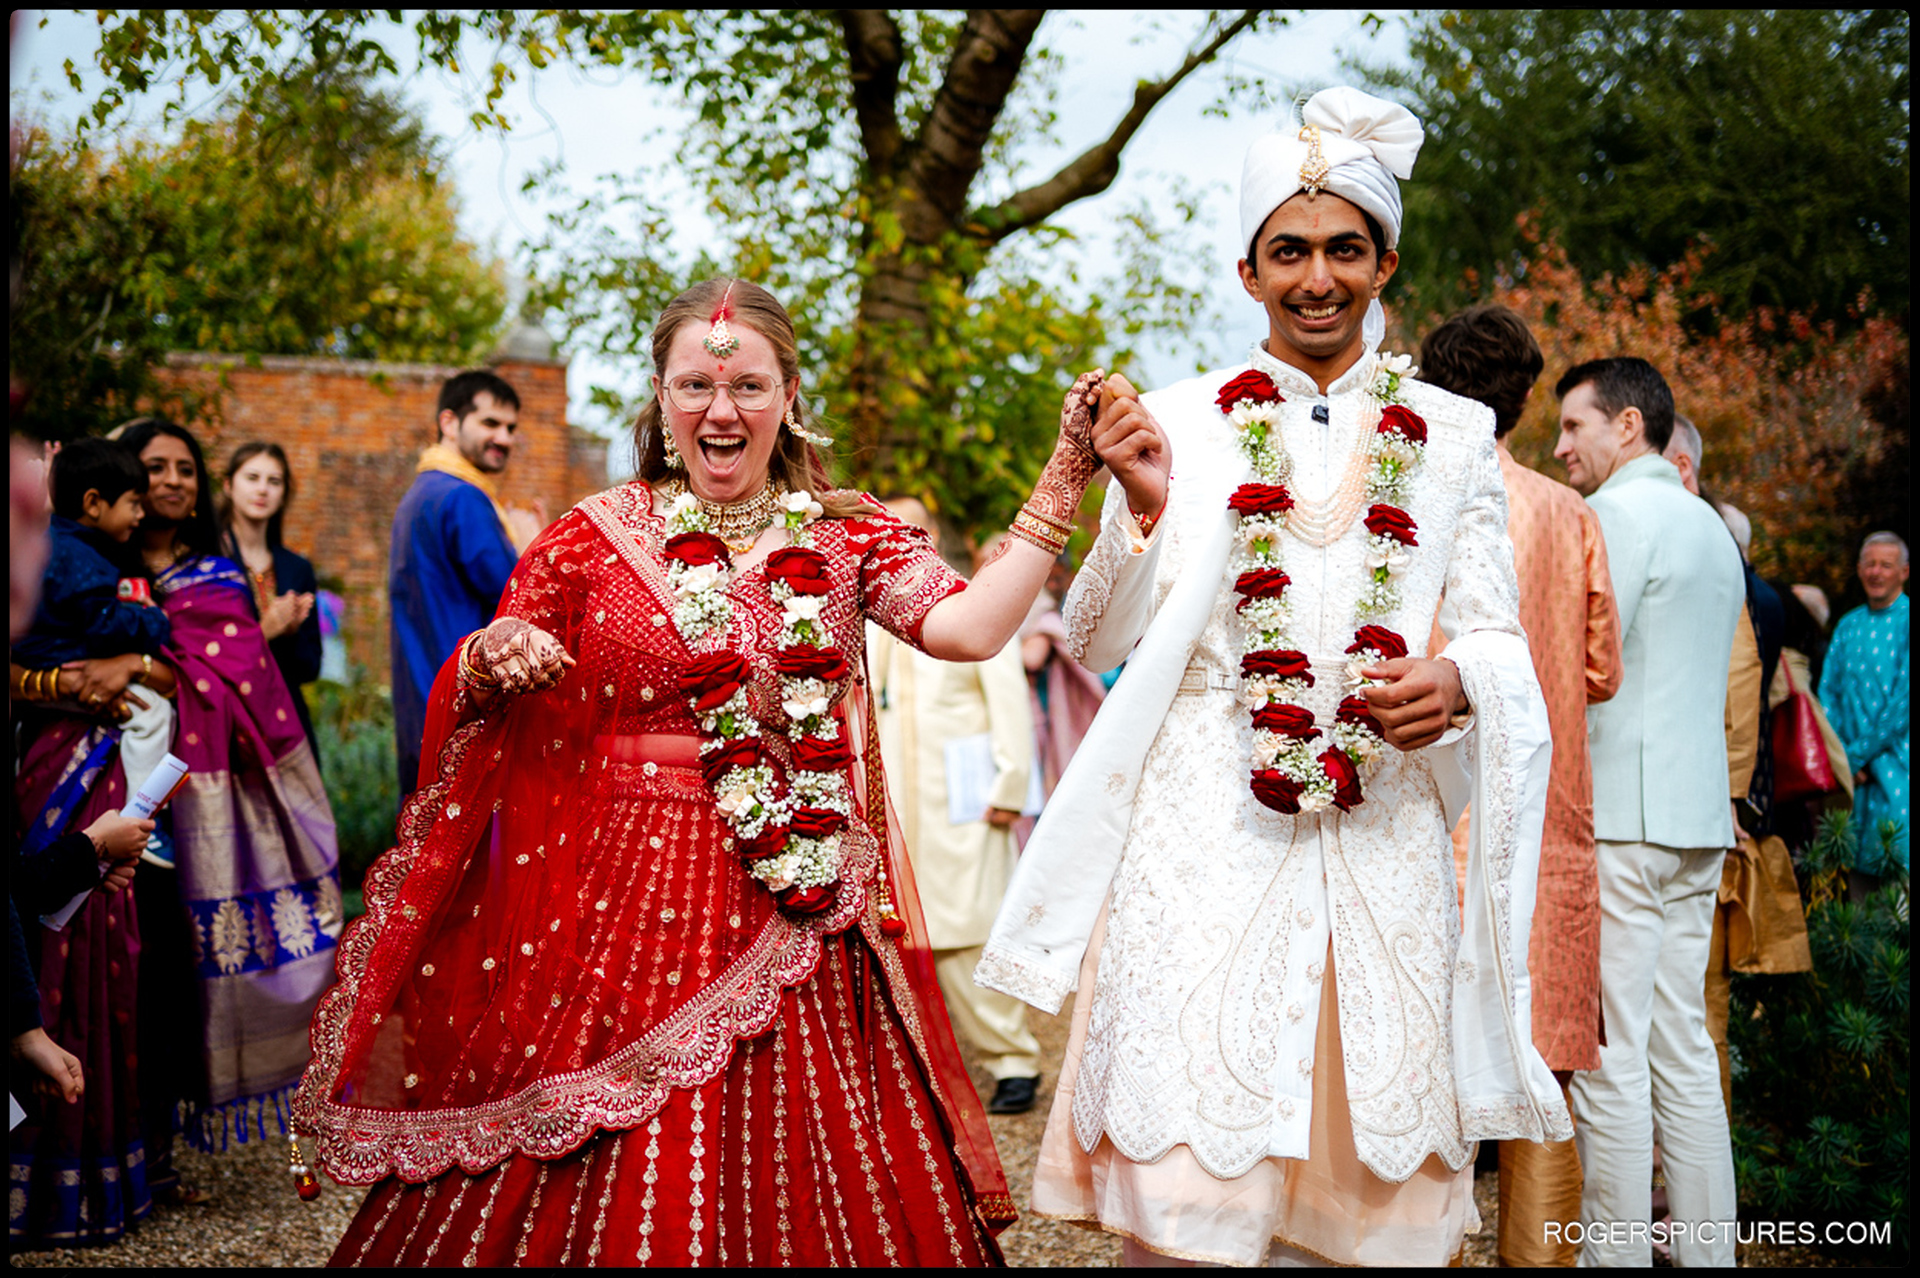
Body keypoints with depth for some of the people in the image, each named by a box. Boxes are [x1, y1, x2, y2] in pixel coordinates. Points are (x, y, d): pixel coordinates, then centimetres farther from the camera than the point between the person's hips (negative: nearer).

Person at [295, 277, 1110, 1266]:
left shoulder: (848, 537, 6)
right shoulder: (589, 540, 4)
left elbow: (972, 628, -10)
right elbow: (469, 708, 6)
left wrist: (1059, 489, -15)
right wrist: (489, 658, -16)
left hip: (797, 919, 1)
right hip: (621, 902, -1)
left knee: (796, 1190, 6)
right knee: (592, 1200, 2)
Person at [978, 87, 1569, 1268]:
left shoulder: (1456, 436, 11)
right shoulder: (1180, 424, 7)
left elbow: (1502, 639, 11)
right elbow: (1098, 646, 6)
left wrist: (1458, 682, -12)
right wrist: (1146, 508, -10)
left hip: (1384, 839, 2)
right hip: (1204, 832, -1)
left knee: (1356, 1180, 4)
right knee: (1184, 1179, -6)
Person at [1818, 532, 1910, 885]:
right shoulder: (1848, 626, 14)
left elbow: (1904, 702, -11)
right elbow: (1828, 692, 12)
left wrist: (1858, 754, -10)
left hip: (1896, 765, -5)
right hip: (1854, 766, 5)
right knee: (1858, 868, 5)